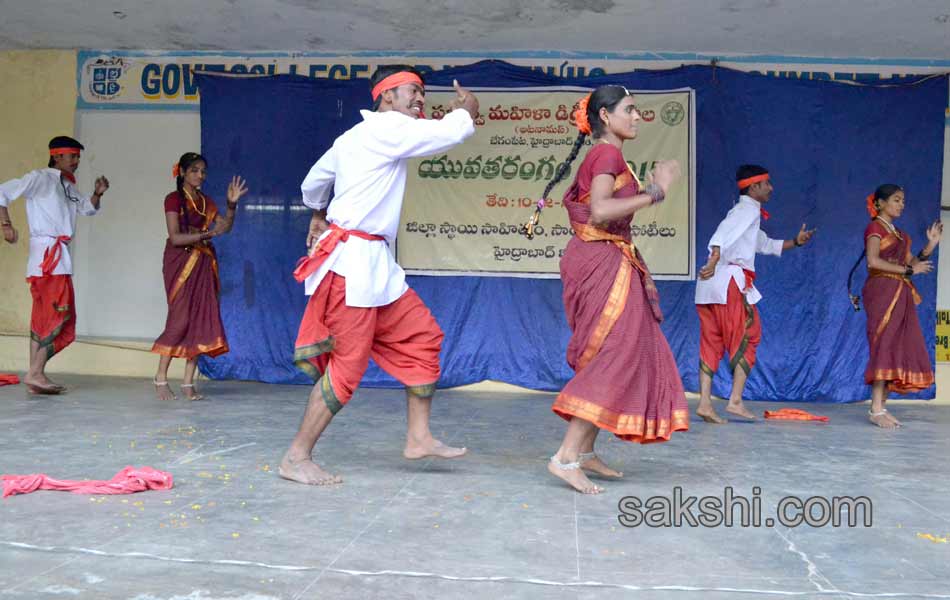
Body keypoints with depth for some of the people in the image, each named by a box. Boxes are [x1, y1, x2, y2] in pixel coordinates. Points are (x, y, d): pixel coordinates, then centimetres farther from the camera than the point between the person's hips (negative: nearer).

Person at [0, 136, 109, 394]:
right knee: (60, 316, -12)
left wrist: (97, 194, 9)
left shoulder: (68, 187, 19)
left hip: (58, 255, 9)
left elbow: (88, 209, 28)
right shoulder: (40, 178, -4)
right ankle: (36, 373, -11)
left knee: (44, 318, 7)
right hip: (47, 252, -9)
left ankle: (35, 375, 9)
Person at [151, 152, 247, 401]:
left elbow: (225, 226, 7)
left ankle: (188, 382, 3)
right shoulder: (174, 199, -4)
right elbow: (175, 237, -13)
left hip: (203, 263, 6)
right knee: (180, 318, -10)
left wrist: (232, 205, -7)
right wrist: (209, 233, -21)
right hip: (180, 262, -6)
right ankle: (161, 378, 2)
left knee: (201, 320, -1)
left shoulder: (205, 201, 15)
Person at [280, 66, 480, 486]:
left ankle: (418, 437, 17)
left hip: (375, 262, 11)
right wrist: (466, 108, 11)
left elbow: (312, 184, 28)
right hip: (353, 260, -11)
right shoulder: (389, 128, -11)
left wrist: (319, 215, 48)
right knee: (348, 365, -7)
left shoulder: (353, 137, 18)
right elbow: (454, 132, -11)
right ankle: (296, 458, 3)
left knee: (421, 337, 10)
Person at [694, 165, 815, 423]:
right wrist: (714, 261, -34)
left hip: (712, 284, 9)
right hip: (730, 281, -9)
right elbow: (724, 233, -21)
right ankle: (735, 400, -4)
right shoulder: (749, 209, -1)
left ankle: (705, 403, 0)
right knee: (747, 338, -1)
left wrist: (795, 242, 35)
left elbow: (765, 244, 41)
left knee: (711, 342, 4)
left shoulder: (744, 211, 30)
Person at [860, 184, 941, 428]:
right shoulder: (875, 227, -3)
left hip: (900, 294, 8)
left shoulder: (898, 233, 21)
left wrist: (930, 246, 5)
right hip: (883, 291, -8)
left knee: (900, 348, 3)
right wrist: (909, 270, -14)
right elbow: (873, 261, -17)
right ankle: (876, 410, -12)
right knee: (885, 346, -12)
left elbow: (910, 262, 15)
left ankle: (881, 406, 5)